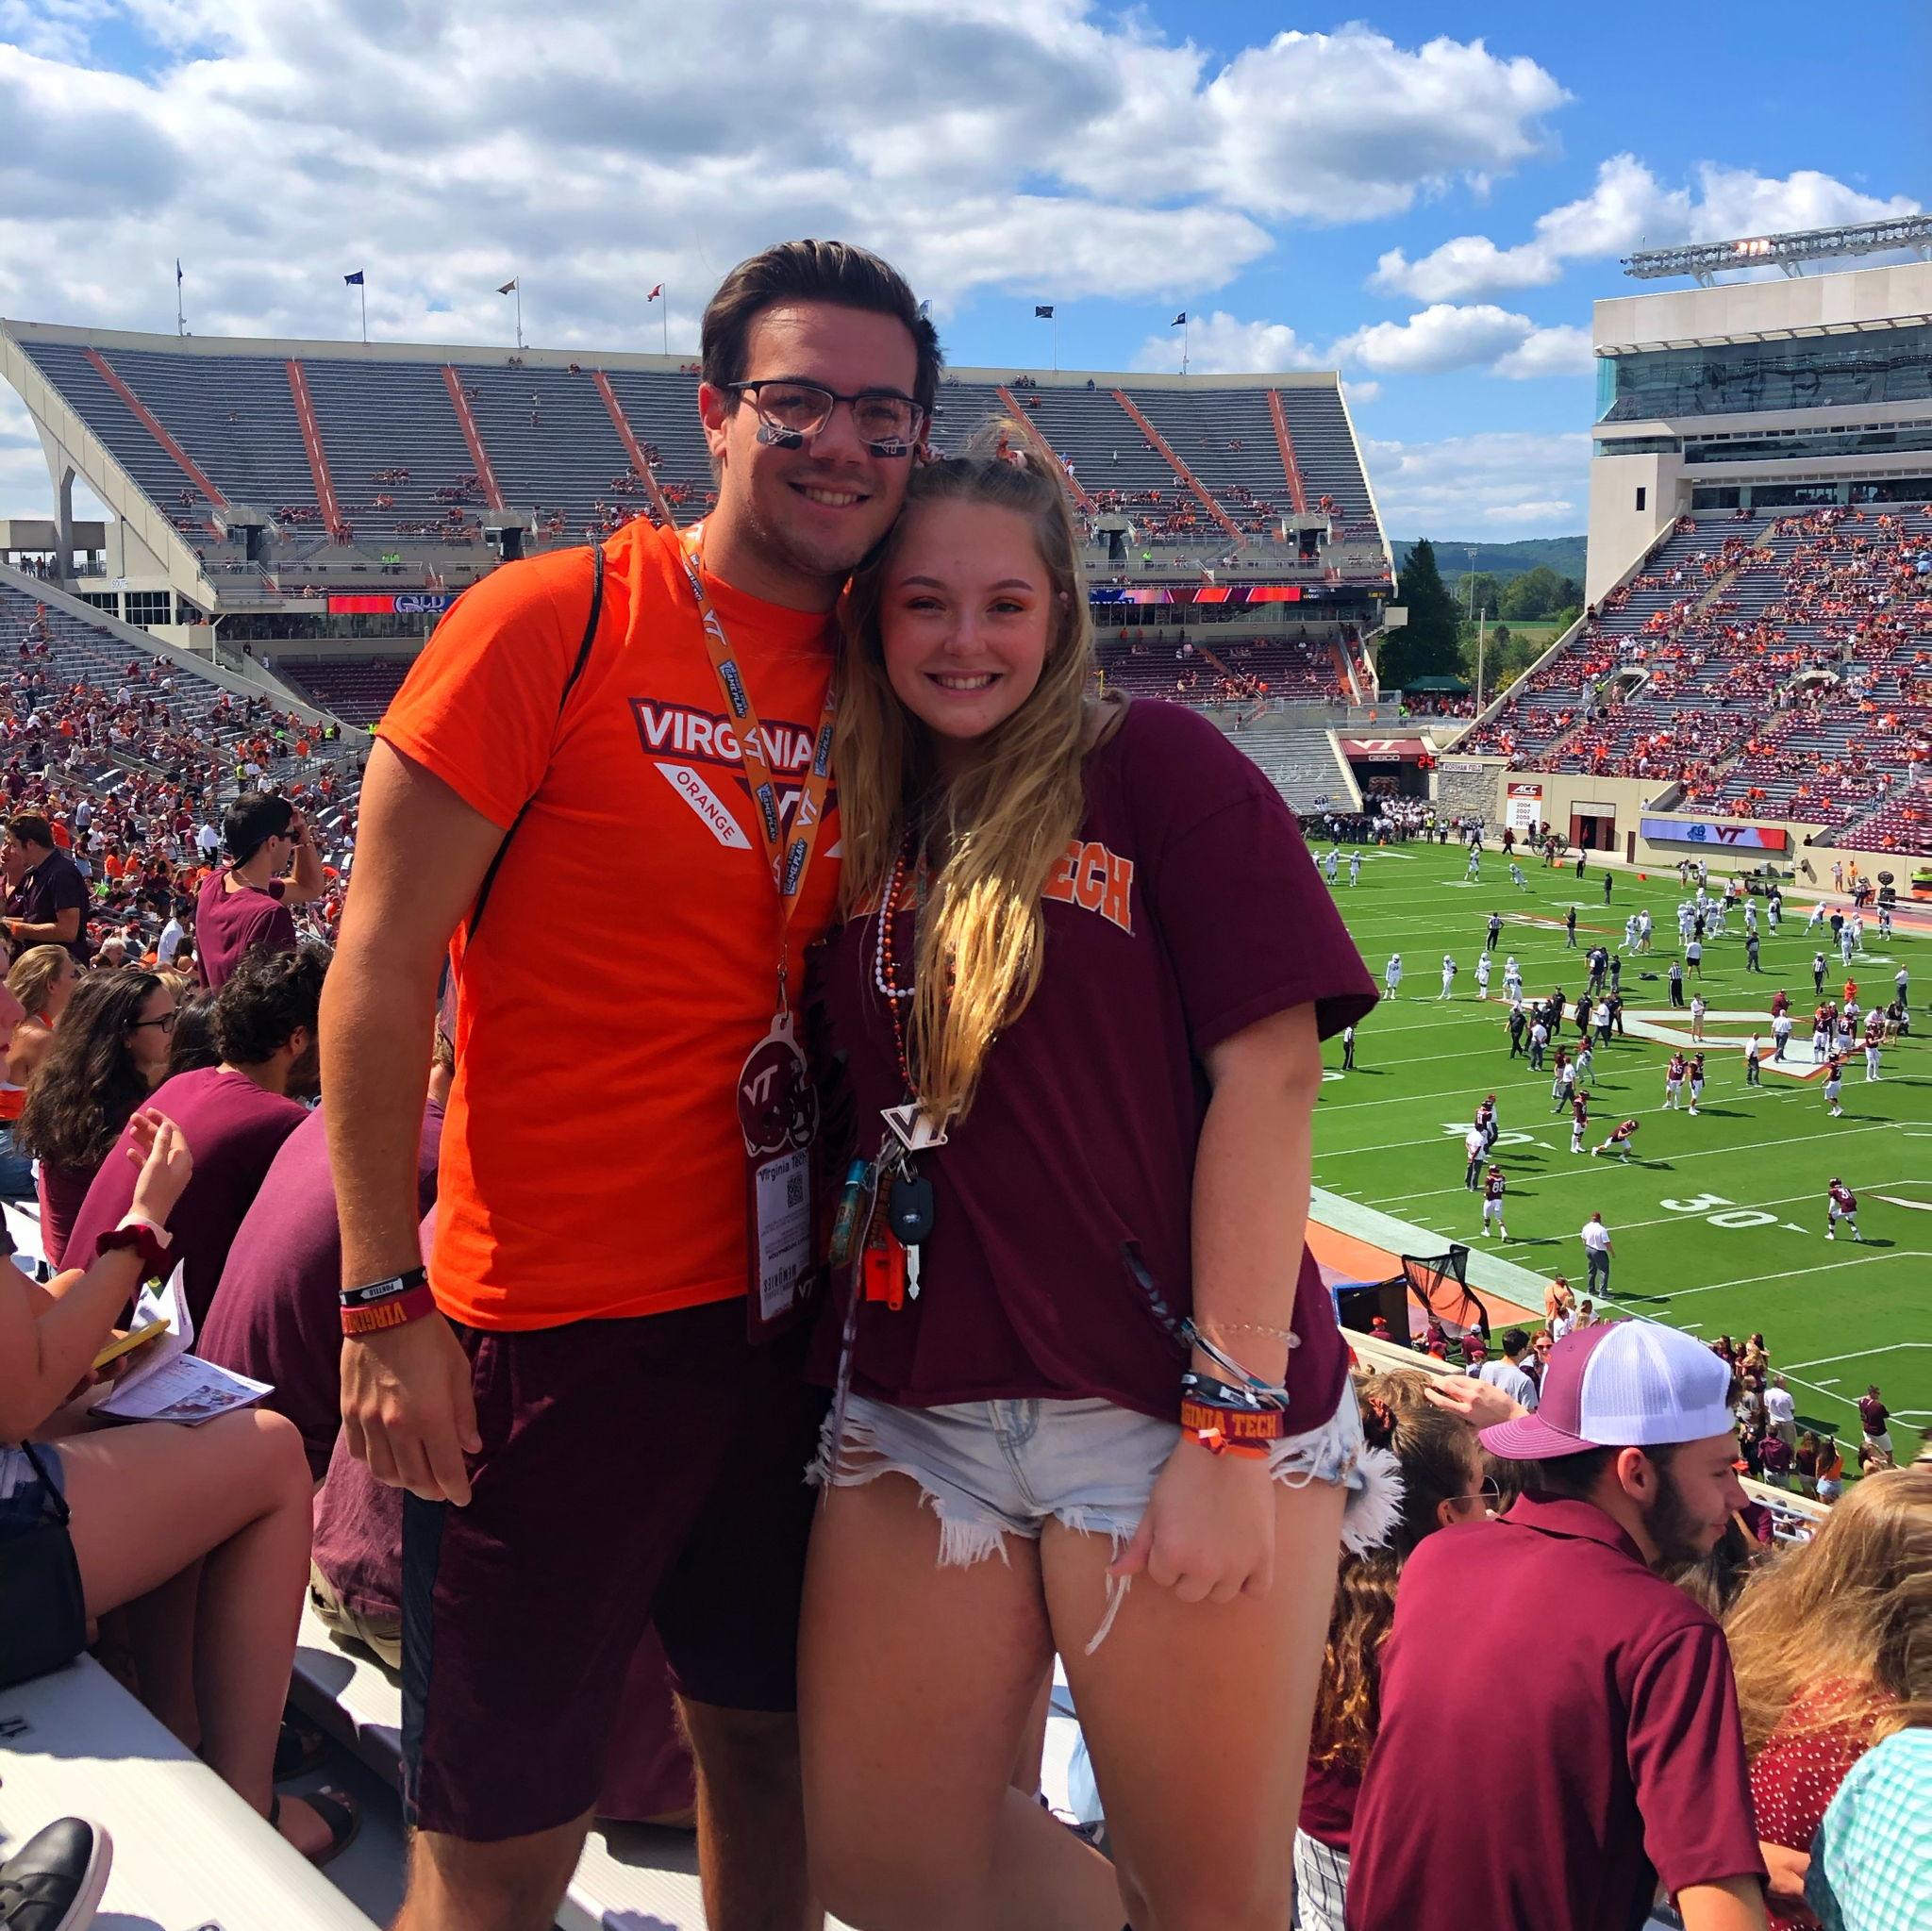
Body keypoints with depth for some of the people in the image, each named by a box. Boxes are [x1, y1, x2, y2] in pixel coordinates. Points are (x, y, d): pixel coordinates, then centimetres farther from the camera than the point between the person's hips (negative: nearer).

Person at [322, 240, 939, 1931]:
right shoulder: (555, 621, -11)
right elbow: (381, 969, -11)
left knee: (769, 1750, 19)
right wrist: (386, 1305, -13)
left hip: (775, 1306, 6)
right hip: (554, 1325, -5)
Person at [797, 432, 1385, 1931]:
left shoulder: (1159, 767, -5)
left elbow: (1270, 1075, -12)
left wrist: (1234, 1426, -16)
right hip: (916, 1418, 6)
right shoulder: (866, 826, 10)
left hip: (1170, 1411, -5)